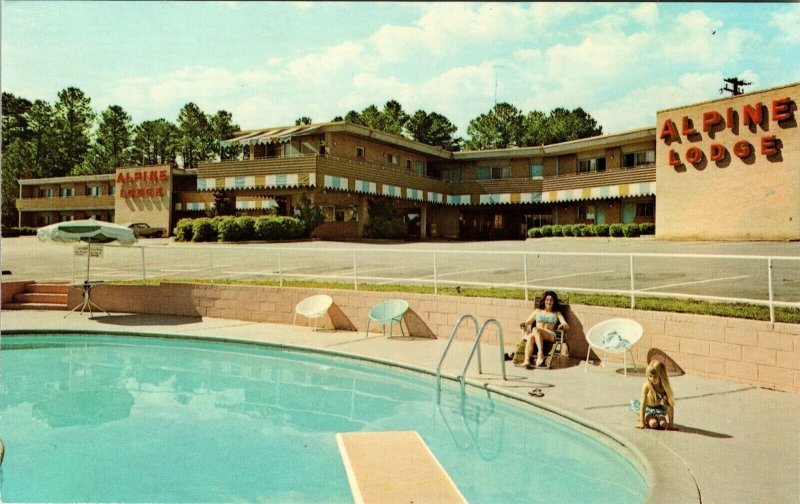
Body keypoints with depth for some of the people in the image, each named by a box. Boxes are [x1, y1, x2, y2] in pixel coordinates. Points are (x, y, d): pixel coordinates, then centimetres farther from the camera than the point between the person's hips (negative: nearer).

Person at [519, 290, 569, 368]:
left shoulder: (557, 313, 24)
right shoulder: (538, 311, 27)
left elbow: (566, 325, 12)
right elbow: (528, 321, 24)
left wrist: (564, 325, -13)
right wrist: (524, 324, -1)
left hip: (550, 335, -1)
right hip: (536, 333, 2)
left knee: (535, 329, -38)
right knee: (530, 337, -39)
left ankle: (540, 354, -47)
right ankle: (526, 360, -54)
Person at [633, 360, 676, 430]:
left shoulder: (665, 387, -17)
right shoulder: (646, 386, -23)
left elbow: (670, 406, -14)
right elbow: (643, 404, -22)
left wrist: (670, 423, -17)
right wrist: (642, 422, -23)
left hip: (658, 409, 3)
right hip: (647, 409, -3)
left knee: (663, 424, -23)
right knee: (653, 424, -27)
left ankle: (656, 418, 10)